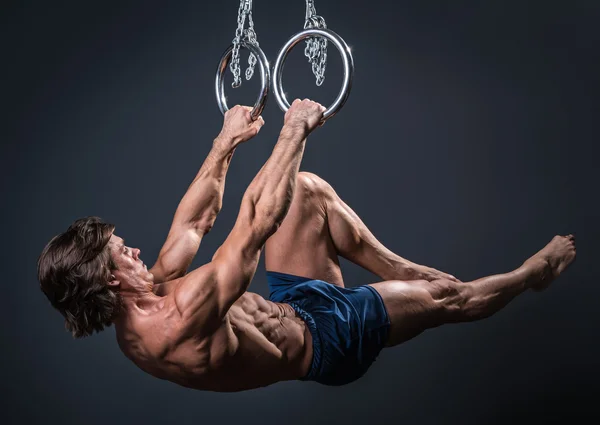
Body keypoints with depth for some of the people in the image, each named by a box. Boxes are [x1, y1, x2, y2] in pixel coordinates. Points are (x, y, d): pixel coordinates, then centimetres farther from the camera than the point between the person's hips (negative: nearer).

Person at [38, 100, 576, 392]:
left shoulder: (146, 301, -11)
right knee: (447, 295, 4)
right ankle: (534, 272, 35)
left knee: (309, 190, 5)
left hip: (284, 306, 8)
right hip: (322, 340, -8)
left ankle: (398, 268, 20)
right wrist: (295, 131, -28)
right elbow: (258, 224, -37)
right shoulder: (182, 316, -40)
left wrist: (226, 141, 3)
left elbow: (194, 222, 0)